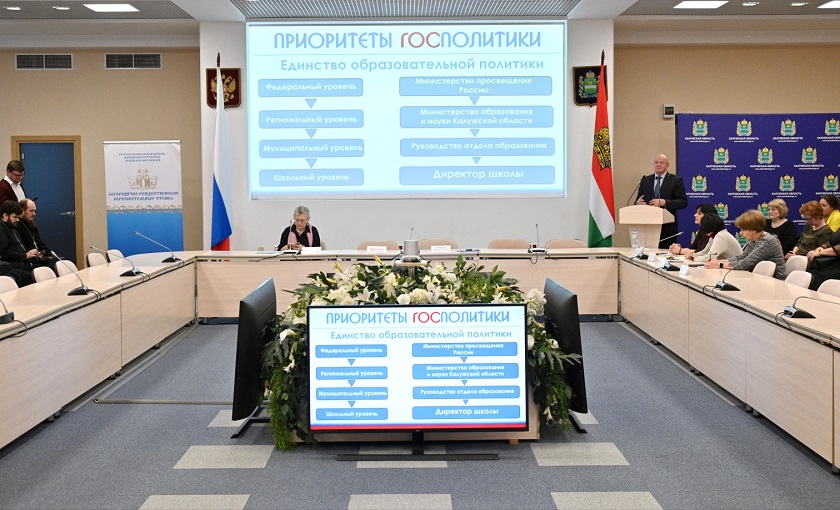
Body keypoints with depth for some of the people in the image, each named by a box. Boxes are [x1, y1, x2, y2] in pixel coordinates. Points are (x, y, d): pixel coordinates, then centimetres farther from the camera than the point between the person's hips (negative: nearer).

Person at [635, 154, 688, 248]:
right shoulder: (645, 180, 15)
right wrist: (638, 203, -9)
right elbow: (638, 200, 16)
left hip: (667, 227, -3)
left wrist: (664, 202, -18)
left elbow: (683, 202, -4)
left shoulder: (676, 180, 3)